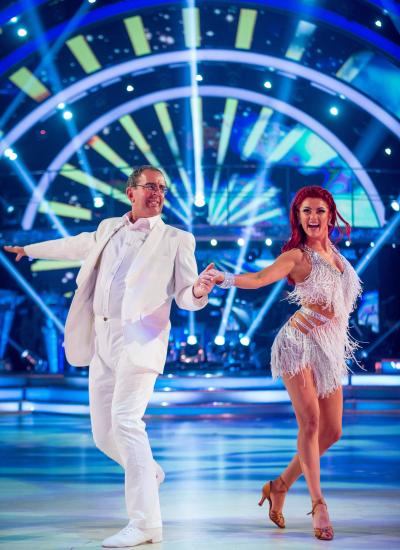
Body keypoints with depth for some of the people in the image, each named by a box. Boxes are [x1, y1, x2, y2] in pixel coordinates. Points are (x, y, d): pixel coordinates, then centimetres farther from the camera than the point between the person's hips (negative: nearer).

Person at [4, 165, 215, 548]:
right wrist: (28, 249, 49)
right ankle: (148, 472, 38)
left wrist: (198, 292, -23)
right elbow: (73, 246, 35)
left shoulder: (176, 240, 5)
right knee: (104, 432, 8)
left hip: (139, 340, -6)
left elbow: (185, 297, 1)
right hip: (101, 340, 6)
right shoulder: (108, 230, 18)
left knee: (125, 420, -21)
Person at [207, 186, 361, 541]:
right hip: (299, 342, -7)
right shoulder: (297, 256, -7)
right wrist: (225, 278, -40)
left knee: (332, 431, 5)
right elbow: (260, 278, -23)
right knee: (310, 421, -18)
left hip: (330, 350, 7)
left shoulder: (333, 252, 12)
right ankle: (318, 504, -12)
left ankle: (281, 485, 19)